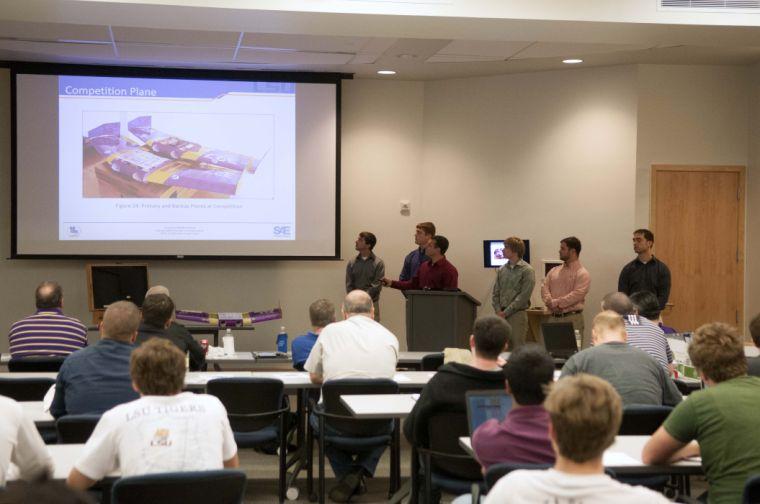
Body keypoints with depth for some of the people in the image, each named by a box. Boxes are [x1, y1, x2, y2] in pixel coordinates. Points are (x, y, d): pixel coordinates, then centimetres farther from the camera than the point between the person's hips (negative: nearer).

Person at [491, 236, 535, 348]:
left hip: (517, 314, -5)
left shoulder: (527, 270, -5)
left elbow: (524, 296, -11)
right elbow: (495, 293, 12)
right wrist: (498, 311, -3)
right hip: (501, 315, 5)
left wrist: (506, 312, -12)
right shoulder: (502, 270, 12)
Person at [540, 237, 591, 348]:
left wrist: (556, 303, -14)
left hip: (572, 318, -5)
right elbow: (545, 288, 7)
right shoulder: (554, 271, 16)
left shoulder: (582, 274, -3)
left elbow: (577, 295, -15)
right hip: (552, 318, 6)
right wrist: (550, 302, -13)